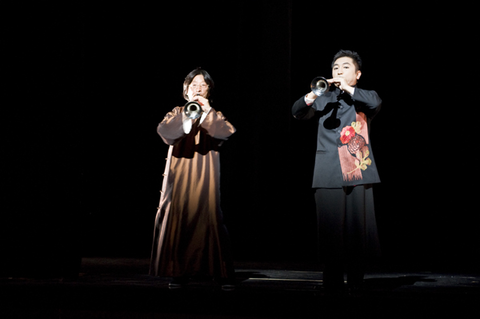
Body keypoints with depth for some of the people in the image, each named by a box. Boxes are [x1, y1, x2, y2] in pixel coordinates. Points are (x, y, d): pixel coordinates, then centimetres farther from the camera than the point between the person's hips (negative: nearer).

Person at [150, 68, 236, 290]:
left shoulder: (214, 116, 13)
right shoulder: (176, 113, 13)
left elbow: (227, 132, -9)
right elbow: (164, 131, -9)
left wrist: (208, 111, -17)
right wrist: (185, 116, -24)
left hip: (205, 179, -1)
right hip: (180, 178, 1)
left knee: (210, 221, -10)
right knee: (178, 222, -5)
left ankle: (223, 274, -7)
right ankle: (179, 273, 2)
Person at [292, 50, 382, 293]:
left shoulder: (363, 99, 14)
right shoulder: (324, 101, 17)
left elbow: (375, 101, -9)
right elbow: (297, 112, 2)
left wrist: (347, 89, -15)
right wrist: (313, 95, -16)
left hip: (358, 172, -1)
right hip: (328, 175, 1)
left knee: (358, 227, -2)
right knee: (331, 229, -2)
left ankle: (356, 281, 7)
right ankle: (332, 282, 4)